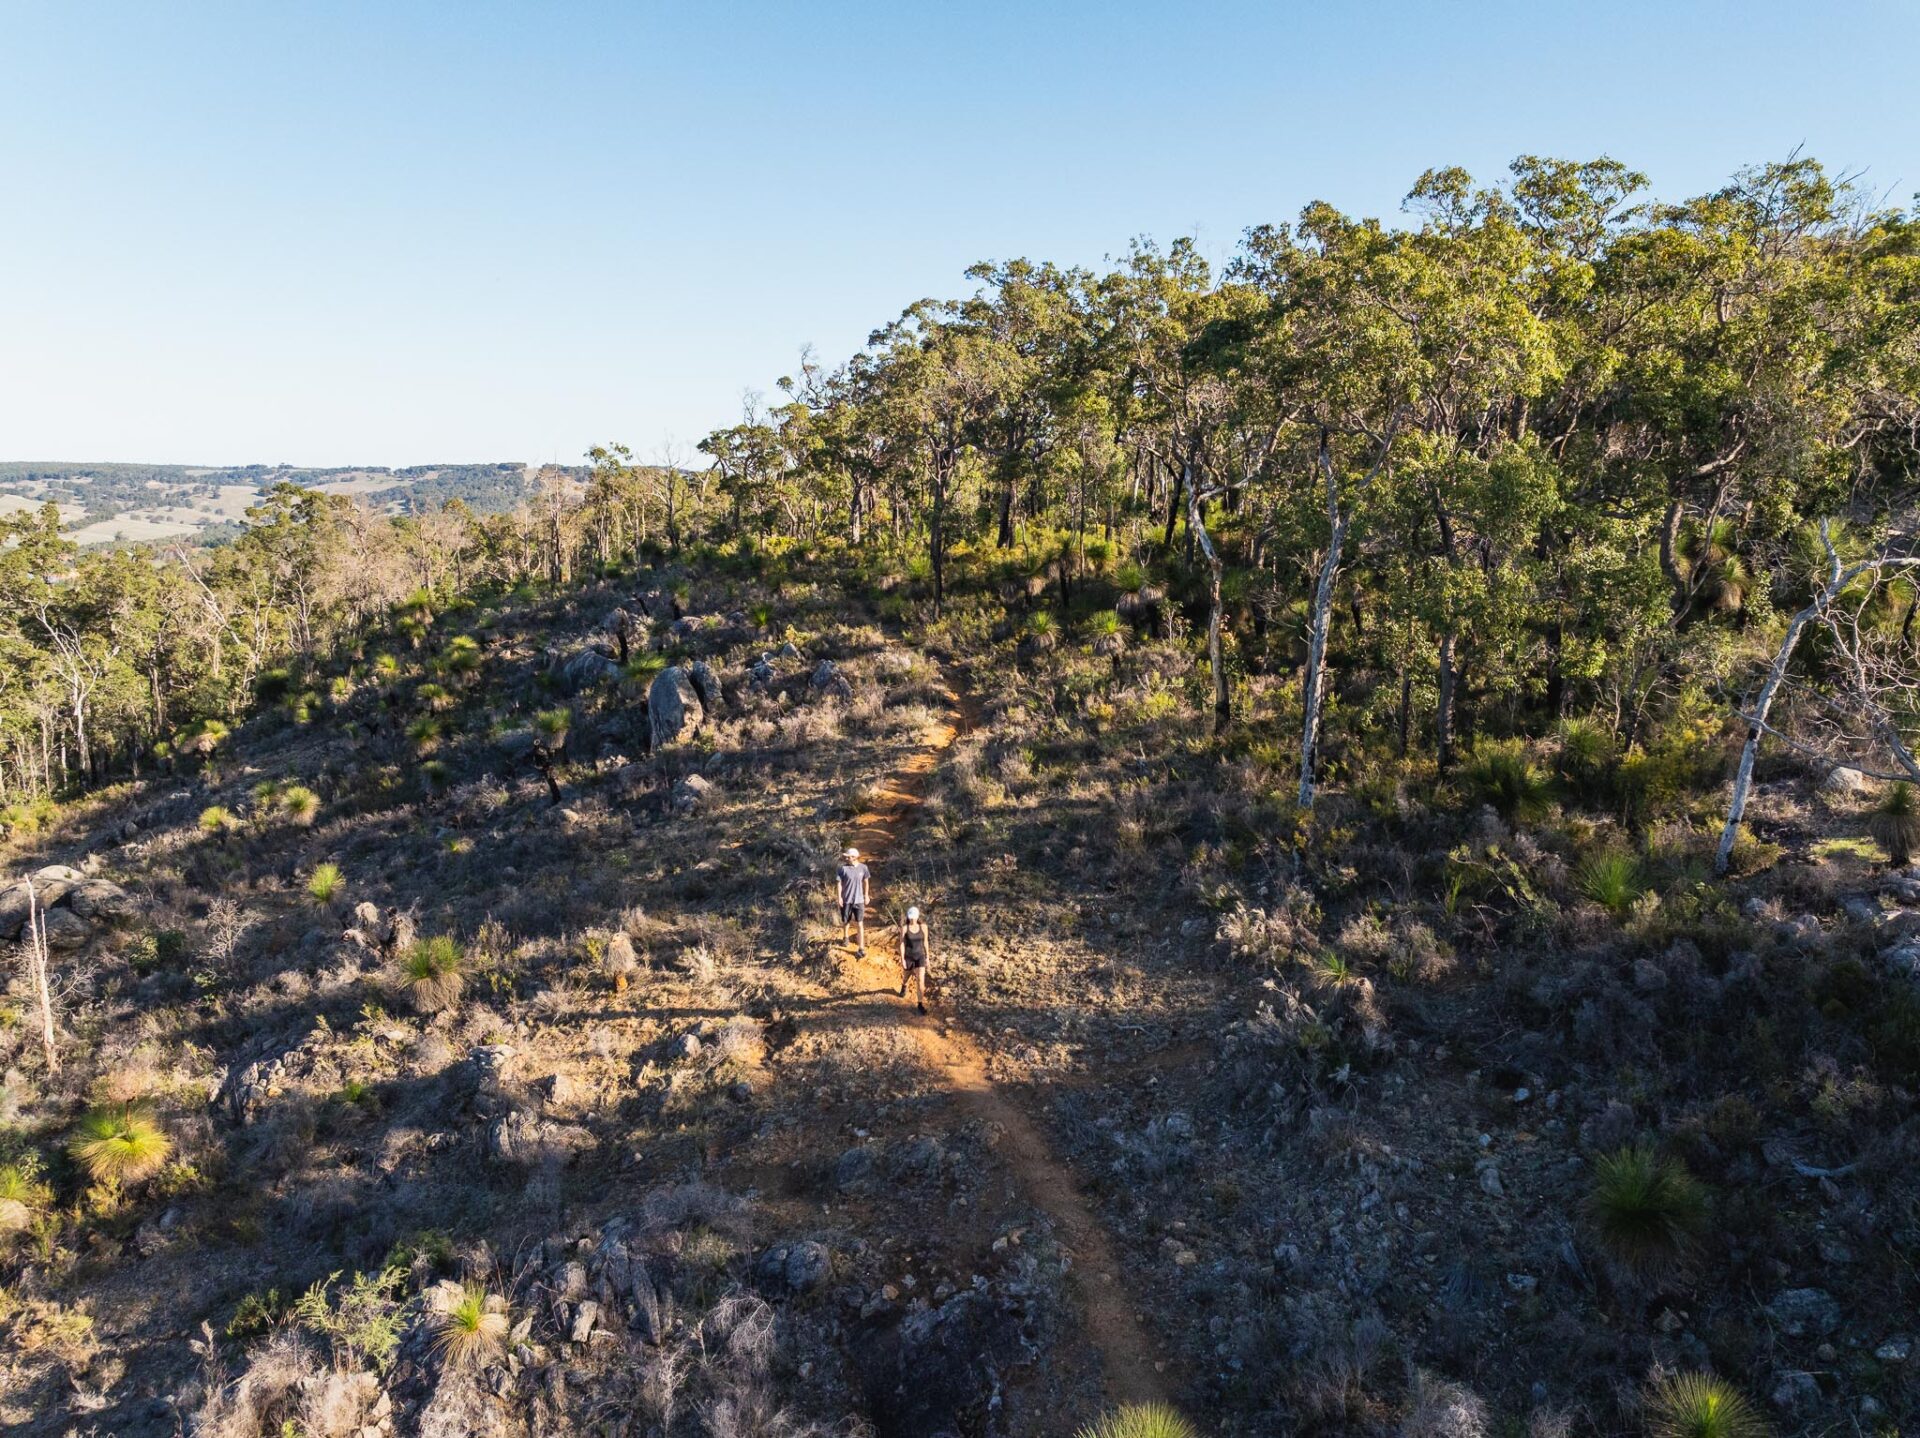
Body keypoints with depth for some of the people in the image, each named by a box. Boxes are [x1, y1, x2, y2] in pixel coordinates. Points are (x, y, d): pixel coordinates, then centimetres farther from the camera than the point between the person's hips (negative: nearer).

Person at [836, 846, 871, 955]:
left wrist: (866, 896, 9)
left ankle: (862, 948, 2)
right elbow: (840, 883, -5)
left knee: (860, 924, -1)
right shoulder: (844, 868, -12)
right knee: (846, 921, 18)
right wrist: (839, 897, -8)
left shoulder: (863, 868, -8)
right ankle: (845, 937, 48)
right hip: (846, 900, 0)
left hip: (859, 900, 0)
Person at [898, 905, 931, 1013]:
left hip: (920, 957, 0)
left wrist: (928, 957, 6)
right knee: (907, 977, 24)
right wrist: (902, 960, -14)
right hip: (908, 957, 0)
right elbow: (902, 944, -13)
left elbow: (925, 942, 1)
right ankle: (904, 986, 61)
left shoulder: (923, 927, -9)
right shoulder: (904, 928, -16)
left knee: (920, 981, -9)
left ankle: (920, 1004, 4)